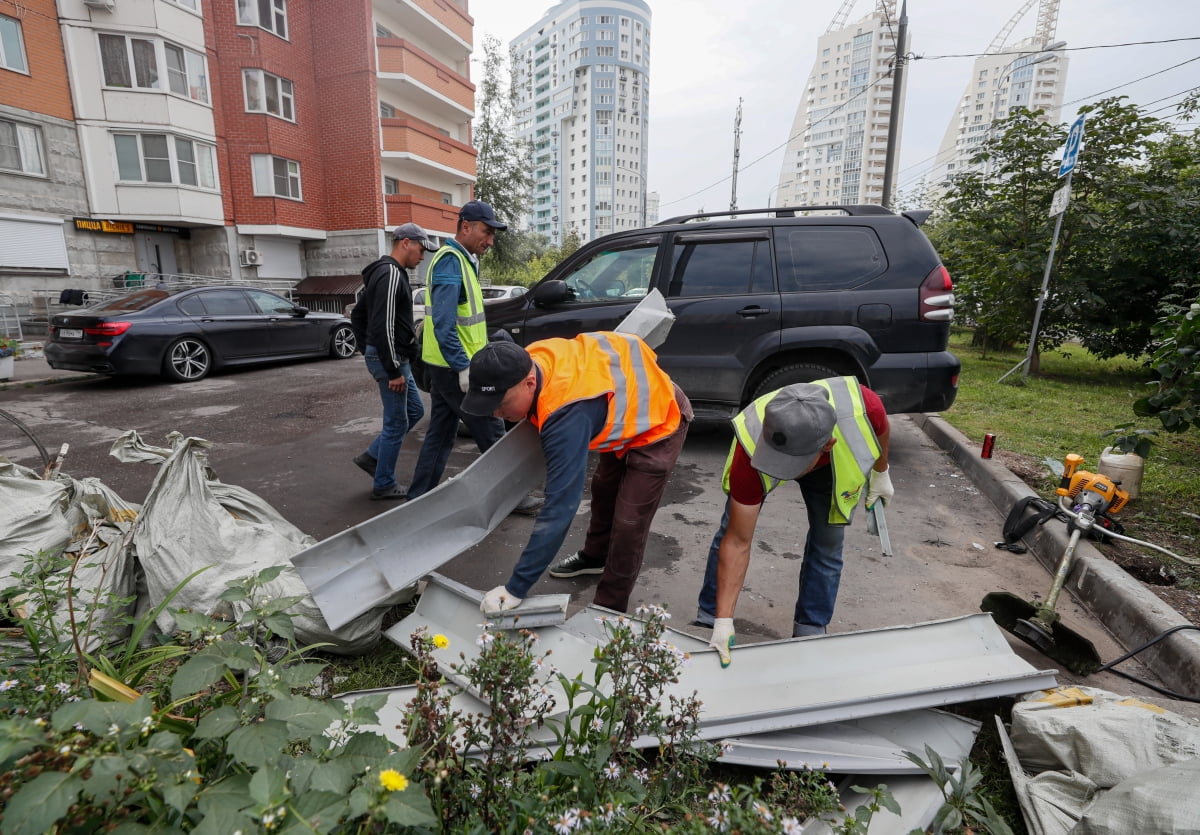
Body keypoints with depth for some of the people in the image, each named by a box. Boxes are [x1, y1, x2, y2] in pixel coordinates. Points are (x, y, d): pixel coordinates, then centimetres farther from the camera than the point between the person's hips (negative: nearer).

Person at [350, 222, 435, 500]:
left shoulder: (384, 272, 16)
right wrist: (393, 370, -23)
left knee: (415, 411, 18)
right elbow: (384, 326, -25)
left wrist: (368, 350, 21)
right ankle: (384, 485, 12)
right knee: (397, 423, 0)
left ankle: (372, 456, 24)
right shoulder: (391, 274, -17)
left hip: (394, 358, 10)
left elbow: (357, 314, 23)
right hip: (390, 359, -10)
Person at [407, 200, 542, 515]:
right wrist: (464, 367, -26)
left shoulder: (460, 260, 16)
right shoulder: (451, 260, -15)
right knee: (492, 432, -1)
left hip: (447, 367, 10)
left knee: (440, 434, 14)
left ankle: (420, 497, 23)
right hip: (455, 367, -10)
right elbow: (444, 323, -24)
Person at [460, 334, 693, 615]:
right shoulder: (529, 359, -21)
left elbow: (560, 508, -44)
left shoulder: (569, 414, -45)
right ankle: (596, 556, 49)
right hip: (626, 405, 9)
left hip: (659, 421, -9)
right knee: (604, 490, 24)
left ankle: (610, 609, 11)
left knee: (628, 523, -9)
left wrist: (515, 588, -39)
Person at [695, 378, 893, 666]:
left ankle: (810, 634, 16)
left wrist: (881, 473, 3)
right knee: (730, 531, -5)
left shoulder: (862, 407, -43)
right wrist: (724, 623, -35)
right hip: (762, 452, -1)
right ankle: (708, 621, 13)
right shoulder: (751, 449, -45)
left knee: (827, 542, -3)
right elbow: (738, 543, -35)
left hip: (832, 463, 2)